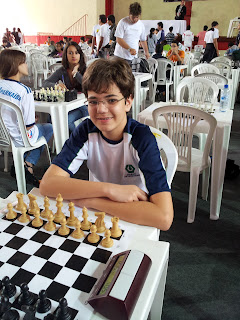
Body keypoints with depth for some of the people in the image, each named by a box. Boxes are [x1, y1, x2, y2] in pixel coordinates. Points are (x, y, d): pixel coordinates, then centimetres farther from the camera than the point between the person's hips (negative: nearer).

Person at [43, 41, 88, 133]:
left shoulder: (85, 70, -2)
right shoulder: (62, 71, 6)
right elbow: (45, 83, 2)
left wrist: (76, 73, -16)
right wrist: (56, 85, -20)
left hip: (82, 105, -3)